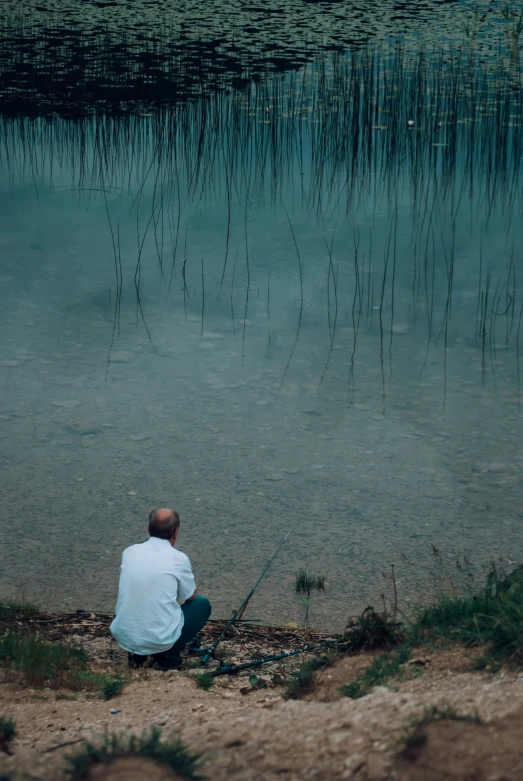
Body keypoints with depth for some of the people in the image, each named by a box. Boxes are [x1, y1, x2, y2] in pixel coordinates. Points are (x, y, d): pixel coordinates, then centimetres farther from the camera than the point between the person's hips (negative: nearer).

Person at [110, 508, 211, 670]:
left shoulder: (129, 552, 3)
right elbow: (190, 596, 9)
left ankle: (137, 655, 18)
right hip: (160, 640, -4)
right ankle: (168, 657, 7)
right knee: (202, 604, 19)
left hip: (122, 637, 4)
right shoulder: (178, 559, -9)